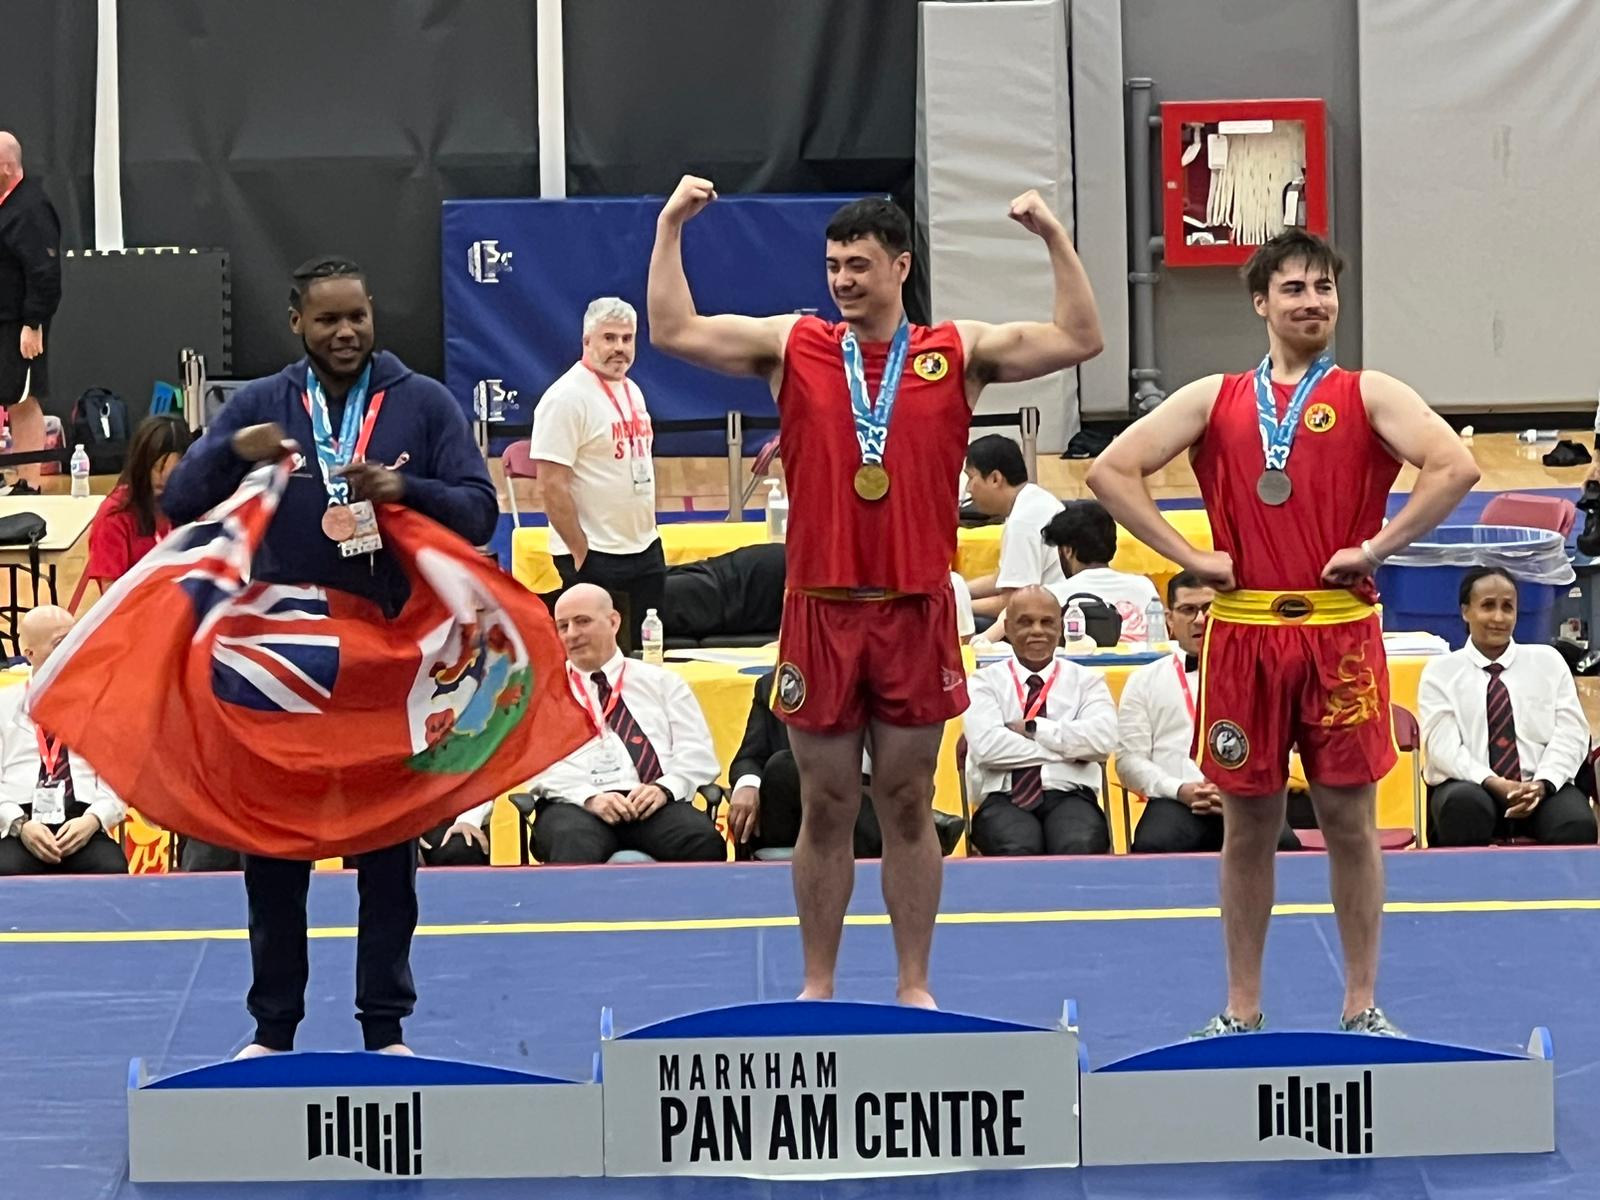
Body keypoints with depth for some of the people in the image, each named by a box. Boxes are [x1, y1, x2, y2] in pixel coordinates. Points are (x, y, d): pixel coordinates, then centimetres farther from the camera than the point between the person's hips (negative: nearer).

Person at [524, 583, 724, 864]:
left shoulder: (661, 682, 24)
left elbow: (698, 754, 14)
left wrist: (664, 788, -8)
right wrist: (589, 798, -15)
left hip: (653, 805, 2)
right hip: (574, 805, -2)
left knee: (704, 842, -34)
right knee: (573, 845, -41)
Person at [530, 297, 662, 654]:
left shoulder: (632, 391, 12)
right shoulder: (567, 397, -15)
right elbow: (553, 485, -18)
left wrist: (648, 533, 16)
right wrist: (581, 552, -18)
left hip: (646, 549, 8)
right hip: (596, 558, -8)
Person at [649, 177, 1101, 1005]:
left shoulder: (959, 353, 3)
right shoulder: (793, 346, 4)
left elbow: (1079, 340, -2)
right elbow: (674, 332, 0)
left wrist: (1054, 238, -10)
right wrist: (670, 228, -6)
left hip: (916, 613, 0)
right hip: (819, 611, 0)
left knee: (908, 807, 6)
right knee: (825, 811, 5)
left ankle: (914, 987, 14)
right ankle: (817, 988, 14)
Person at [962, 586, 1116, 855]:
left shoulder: (1086, 680, 17)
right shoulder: (986, 682, 13)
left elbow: (1103, 739, -3)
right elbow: (987, 746, -6)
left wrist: (1032, 729, -4)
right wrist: (1067, 749, -3)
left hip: (1069, 795, 1)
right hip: (1004, 799, -1)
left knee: (1080, 847, -36)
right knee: (1018, 850, -36)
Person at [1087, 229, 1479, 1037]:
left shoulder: (1369, 396, 3)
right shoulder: (1214, 400, 8)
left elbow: (1455, 467, -11)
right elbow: (1111, 471, 3)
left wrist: (1377, 548, -13)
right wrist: (1189, 556, -3)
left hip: (1341, 634, -1)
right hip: (1244, 633, 1)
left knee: (1349, 820, 4)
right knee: (1248, 826, 7)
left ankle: (1362, 1004, 12)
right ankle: (1241, 1010, 15)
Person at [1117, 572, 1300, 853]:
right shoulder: (1144, 681, 19)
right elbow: (1130, 759, 10)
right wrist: (1180, 790, -8)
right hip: (1176, 802, -1)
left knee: (1283, 844, -35)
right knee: (1153, 847, -38)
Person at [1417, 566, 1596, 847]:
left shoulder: (1548, 661, 15)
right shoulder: (1440, 673, 10)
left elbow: (1570, 733, 7)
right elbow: (1443, 746, -3)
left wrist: (1542, 785, -12)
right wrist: (1495, 785, -20)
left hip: (1543, 788, 1)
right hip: (1471, 785, -1)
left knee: (1576, 824, -33)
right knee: (1464, 804, -38)